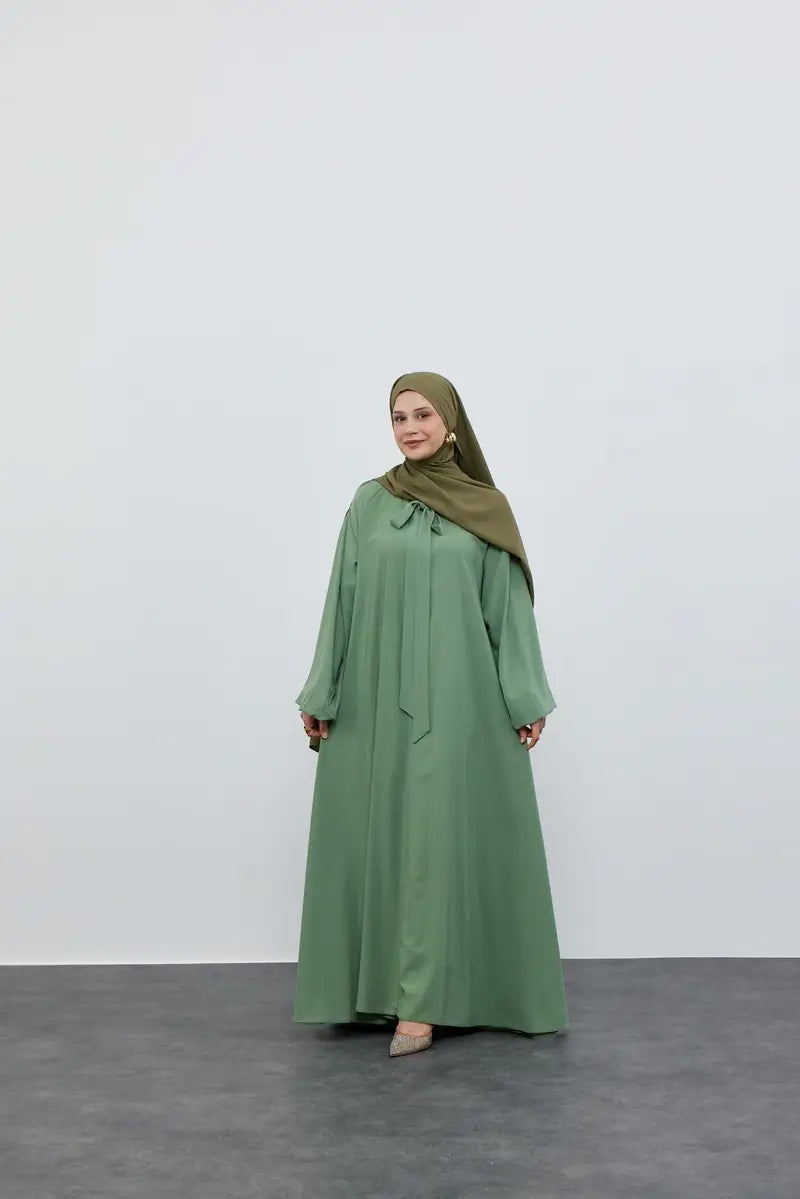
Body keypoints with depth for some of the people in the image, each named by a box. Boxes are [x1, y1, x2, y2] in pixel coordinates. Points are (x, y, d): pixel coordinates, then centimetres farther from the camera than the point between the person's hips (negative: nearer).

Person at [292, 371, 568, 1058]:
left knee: (436, 837, -5)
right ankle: (372, 984, 17)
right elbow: (343, 601, 6)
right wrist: (321, 695, 3)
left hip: (459, 698, -2)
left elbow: (508, 605, 3)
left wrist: (527, 702, -1)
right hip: (377, 697, 2)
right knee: (378, 835, 5)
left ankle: (419, 1002, 0)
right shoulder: (369, 504, 7)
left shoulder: (486, 508, 4)